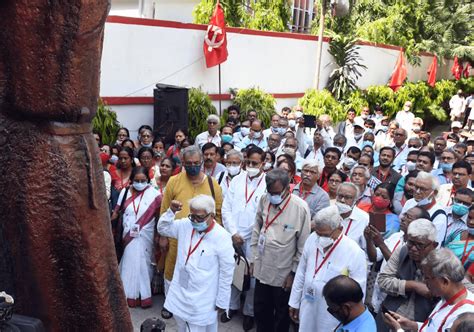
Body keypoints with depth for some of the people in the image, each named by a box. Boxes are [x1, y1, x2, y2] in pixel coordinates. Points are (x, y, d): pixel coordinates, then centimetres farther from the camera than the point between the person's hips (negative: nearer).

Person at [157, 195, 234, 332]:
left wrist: (222, 301, -6)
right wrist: (171, 211, -11)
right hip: (180, 292, 6)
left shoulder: (222, 237, -18)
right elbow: (163, 229, 9)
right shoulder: (185, 225, -4)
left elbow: (226, 273, -12)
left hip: (202, 299, -5)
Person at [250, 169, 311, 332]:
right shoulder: (264, 200, -6)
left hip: (284, 273, -4)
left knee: (282, 315, 17)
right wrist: (253, 258, 8)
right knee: (260, 311, 20)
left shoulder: (301, 207, -18)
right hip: (262, 268, 4)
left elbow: (303, 245, -12)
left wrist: (294, 272, -8)